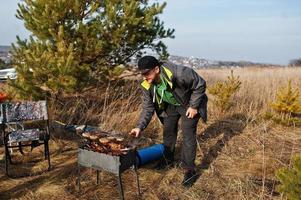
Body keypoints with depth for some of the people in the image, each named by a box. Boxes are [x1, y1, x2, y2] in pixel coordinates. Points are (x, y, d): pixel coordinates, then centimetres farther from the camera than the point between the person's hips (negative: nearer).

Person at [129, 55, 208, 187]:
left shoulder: (178, 73, -39)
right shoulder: (147, 86, -20)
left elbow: (200, 84, -25)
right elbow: (148, 108, -12)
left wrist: (194, 106, -23)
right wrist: (140, 127, -24)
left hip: (188, 105, -5)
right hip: (171, 106, 6)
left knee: (188, 134, -11)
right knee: (168, 132, 12)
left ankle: (190, 170, -1)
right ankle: (168, 160, 34)